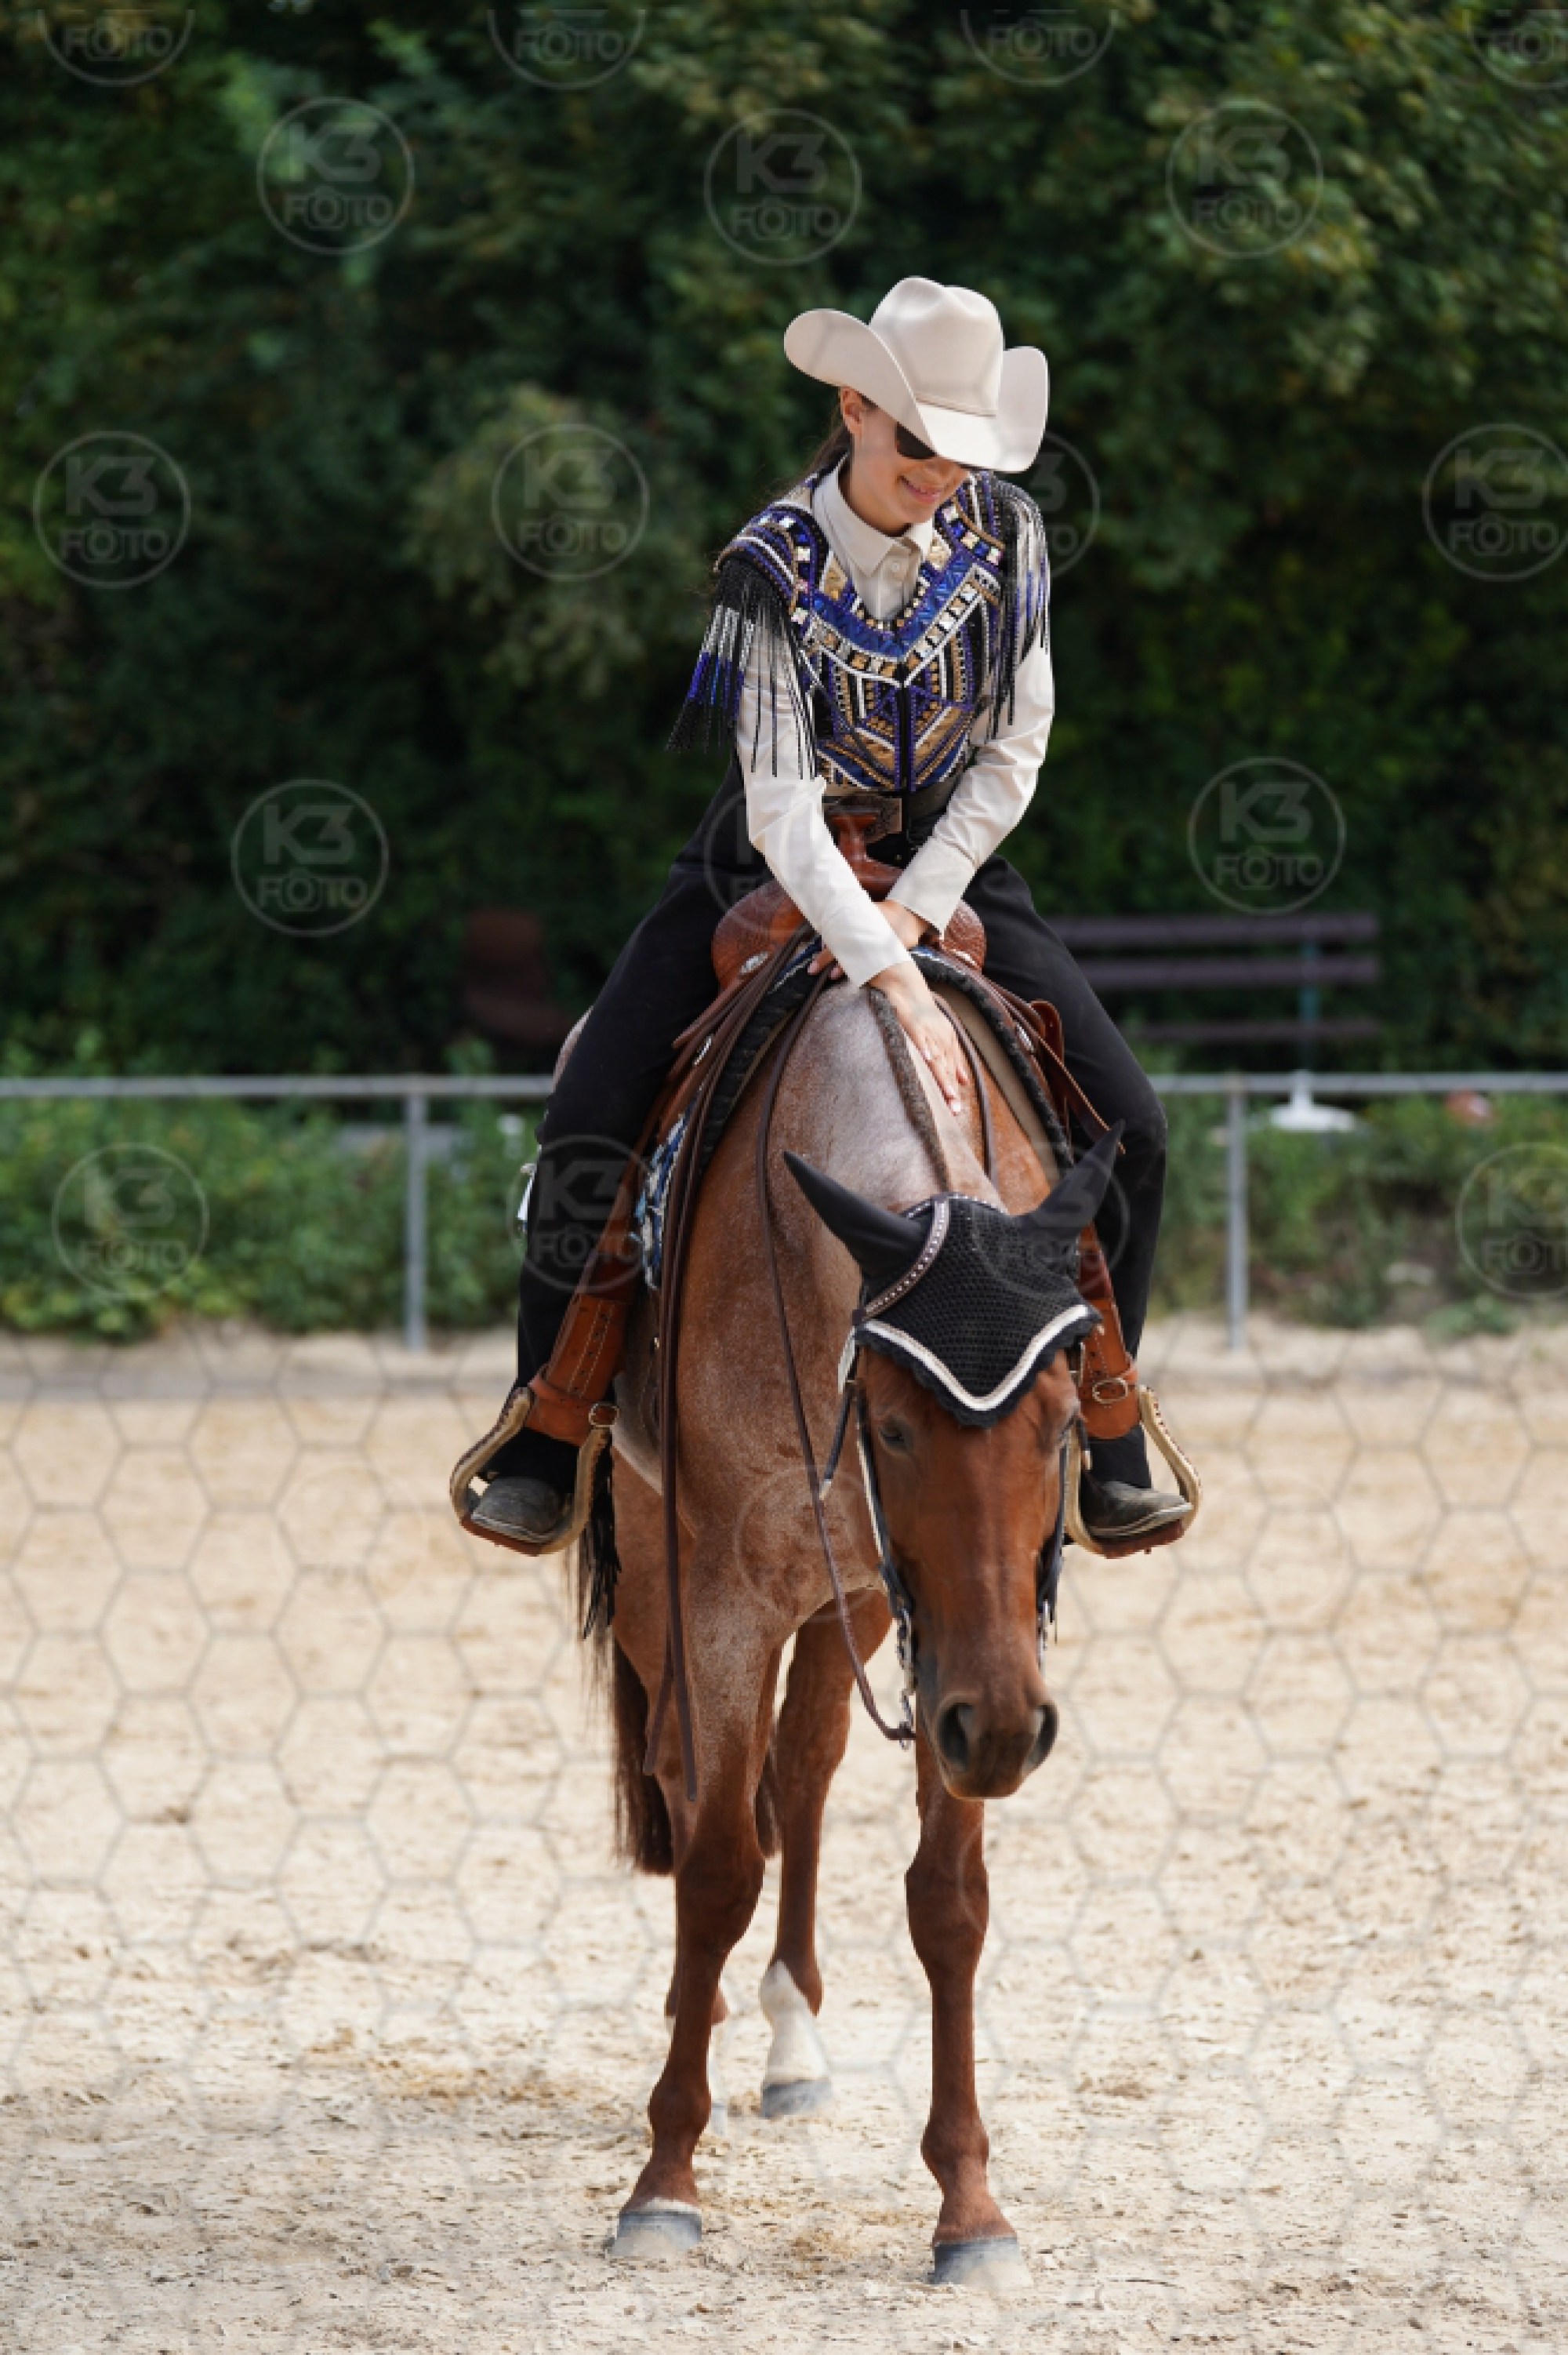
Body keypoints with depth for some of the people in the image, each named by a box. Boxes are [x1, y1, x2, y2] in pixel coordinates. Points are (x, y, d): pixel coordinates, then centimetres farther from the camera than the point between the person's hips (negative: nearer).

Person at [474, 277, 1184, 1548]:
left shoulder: (1007, 536, -12)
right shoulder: (777, 565, -23)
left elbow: (1014, 747, -6)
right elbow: (782, 804, -30)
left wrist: (916, 910, -19)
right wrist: (893, 980, -41)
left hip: (948, 866, 3)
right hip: (778, 870, -3)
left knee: (1127, 1125, -13)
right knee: (586, 1132, -17)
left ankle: (1098, 1439, 2)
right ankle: (545, 1449, -1)